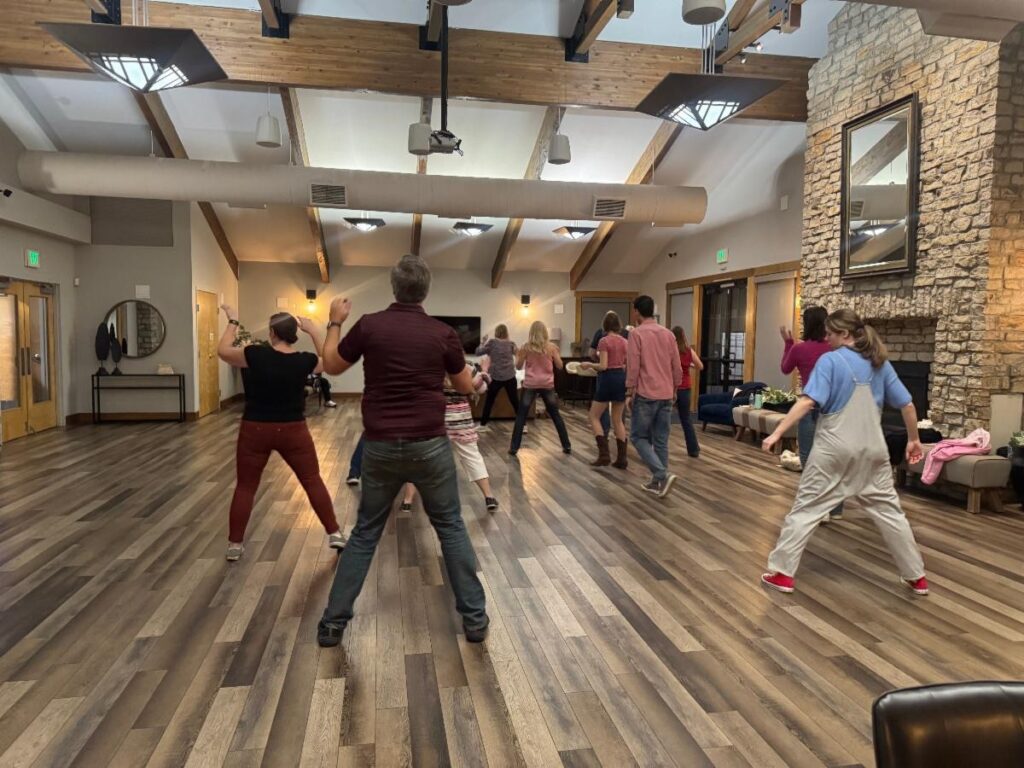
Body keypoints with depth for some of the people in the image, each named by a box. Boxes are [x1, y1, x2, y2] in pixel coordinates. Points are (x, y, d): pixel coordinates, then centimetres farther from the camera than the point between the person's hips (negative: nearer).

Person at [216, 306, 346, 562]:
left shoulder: (256, 354, -13)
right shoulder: (305, 361, -9)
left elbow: (222, 351, 2)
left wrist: (233, 323, 13)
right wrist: (312, 331, 10)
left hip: (255, 430, 0)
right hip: (293, 430, 0)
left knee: (245, 486, 13)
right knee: (313, 481, 11)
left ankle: (234, 544, 18)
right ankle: (334, 533, 13)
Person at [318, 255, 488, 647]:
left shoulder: (369, 325, -5)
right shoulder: (442, 333, -5)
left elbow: (331, 366, 11)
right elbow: (466, 387, 8)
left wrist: (335, 322, 23)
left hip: (379, 446, 1)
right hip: (429, 445, -1)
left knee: (365, 533, 16)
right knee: (451, 528, 13)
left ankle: (332, 622, 21)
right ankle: (474, 618, 16)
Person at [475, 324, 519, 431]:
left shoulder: (492, 342, -6)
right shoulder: (511, 344, 3)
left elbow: (478, 352, -2)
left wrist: (483, 342, 12)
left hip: (496, 377, -1)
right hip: (510, 377, 2)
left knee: (489, 402, 11)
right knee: (515, 401, 7)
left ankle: (483, 425, 15)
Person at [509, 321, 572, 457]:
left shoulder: (526, 347, -3)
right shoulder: (551, 347, -1)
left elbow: (518, 366, 4)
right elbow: (560, 366, 4)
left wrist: (518, 355, 21)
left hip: (530, 385, -1)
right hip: (547, 385, 1)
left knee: (521, 416, 6)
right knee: (555, 415, 13)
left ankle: (514, 448, 2)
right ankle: (567, 446, 15)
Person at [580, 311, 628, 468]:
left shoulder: (604, 341, -12)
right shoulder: (624, 342, 6)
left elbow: (603, 366, -17)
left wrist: (588, 364, -1)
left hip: (608, 379, -6)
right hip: (621, 379, 6)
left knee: (594, 417, 8)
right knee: (618, 420, 13)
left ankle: (604, 454, -2)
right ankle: (621, 458, 10)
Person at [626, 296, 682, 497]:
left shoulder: (636, 333, -10)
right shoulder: (668, 334, 8)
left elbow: (633, 367, -14)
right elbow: (677, 367, 11)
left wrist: (629, 393, -7)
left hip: (645, 395, -6)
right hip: (666, 395, 6)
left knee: (639, 437, 4)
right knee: (661, 440, 11)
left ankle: (663, 474, -10)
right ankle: (657, 482, 15)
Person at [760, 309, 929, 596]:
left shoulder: (830, 361, -9)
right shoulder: (880, 363, 8)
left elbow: (808, 402, -20)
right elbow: (907, 405, 10)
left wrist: (776, 434, -21)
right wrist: (913, 439, 23)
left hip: (834, 449, -5)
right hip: (872, 450, 5)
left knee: (805, 509, 2)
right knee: (889, 511, 16)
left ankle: (781, 573, 3)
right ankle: (916, 577, 25)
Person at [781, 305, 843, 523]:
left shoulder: (799, 348, -7)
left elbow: (785, 369, 11)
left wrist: (788, 343, 18)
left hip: (811, 407, -4)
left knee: (809, 458, 3)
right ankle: (836, 508, 20)